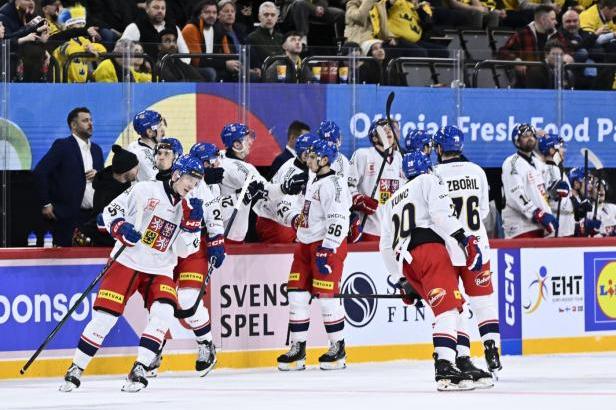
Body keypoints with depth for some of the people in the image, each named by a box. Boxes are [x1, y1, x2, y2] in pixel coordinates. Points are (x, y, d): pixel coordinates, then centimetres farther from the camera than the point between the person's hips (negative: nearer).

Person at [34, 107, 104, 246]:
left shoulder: (96, 149, 16)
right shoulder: (62, 146, -4)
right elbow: (40, 172, -11)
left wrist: (98, 175, -1)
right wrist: (46, 204, -13)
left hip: (92, 215, 6)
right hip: (68, 217, -6)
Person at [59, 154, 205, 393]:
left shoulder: (188, 207, 6)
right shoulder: (146, 190, -7)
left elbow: (183, 250, 1)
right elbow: (108, 215, -7)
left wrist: (192, 222, -10)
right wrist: (122, 229, -26)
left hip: (160, 270, 4)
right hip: (127, 262, -4)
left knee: (163, 312, -21)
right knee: (105, 314, -9)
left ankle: (139, 370, -15)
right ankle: (76, 370, 5)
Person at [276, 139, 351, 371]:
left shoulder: (334, 184, -12)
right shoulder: (312, 184, 19)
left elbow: (338, 220, -20)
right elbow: (301, 209, 29)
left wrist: (327, 249, -25)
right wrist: (295, 217, 4)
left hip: (329, 246, -9)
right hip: (305, 244, 9)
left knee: (326, 295, -9)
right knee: (297, 295, 4)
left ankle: (338, 350, 1)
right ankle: (297, 350, 8)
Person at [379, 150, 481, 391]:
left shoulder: (391, 203, 34)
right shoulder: (429, 181, 14)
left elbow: (386, 247, 30)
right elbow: (440, 213, -6)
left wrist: (403, 281, 32)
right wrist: (463, 238, -12)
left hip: (405, 262, 7)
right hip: (429, 247, -7)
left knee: (455, 307, 15)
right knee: (449, 306, -18)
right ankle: (444, 367, -36)